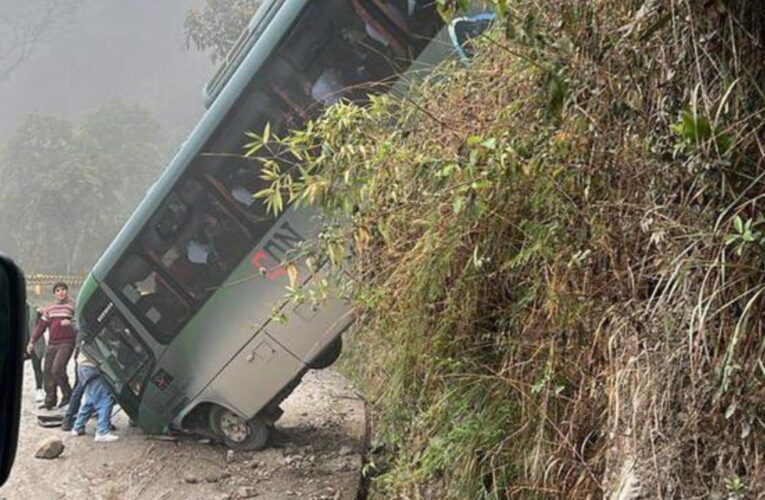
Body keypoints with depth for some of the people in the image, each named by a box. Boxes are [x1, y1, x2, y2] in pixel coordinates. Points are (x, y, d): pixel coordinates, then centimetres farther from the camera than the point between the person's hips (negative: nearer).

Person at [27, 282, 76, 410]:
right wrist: (32, 342, 11)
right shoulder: (49, 309, 17)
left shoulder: (73, 306, 1)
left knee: (57, 369, -20)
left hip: (66, 343, -6)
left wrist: (71, 323, -26)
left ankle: (68, 395, -5)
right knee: (47, 372, 4)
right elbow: (41, 326, 19)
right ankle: (49, 402, 14)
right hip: (52, 344, 6)